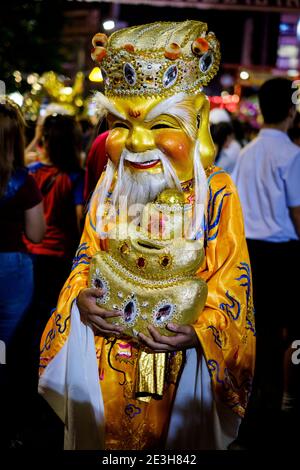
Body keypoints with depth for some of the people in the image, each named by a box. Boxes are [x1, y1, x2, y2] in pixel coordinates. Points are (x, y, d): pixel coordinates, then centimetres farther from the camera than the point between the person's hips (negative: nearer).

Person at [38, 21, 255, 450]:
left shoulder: (214, 193, -14)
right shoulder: (109, 189, -1)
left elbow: (231, 279, -13)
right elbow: (87, 255, 6)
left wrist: (199, 333, -28)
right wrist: (82, 297, -14)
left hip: (178, 360, -3)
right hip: (103, 357, 3)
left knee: (177, 437, 16)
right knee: (101, 435, 19)